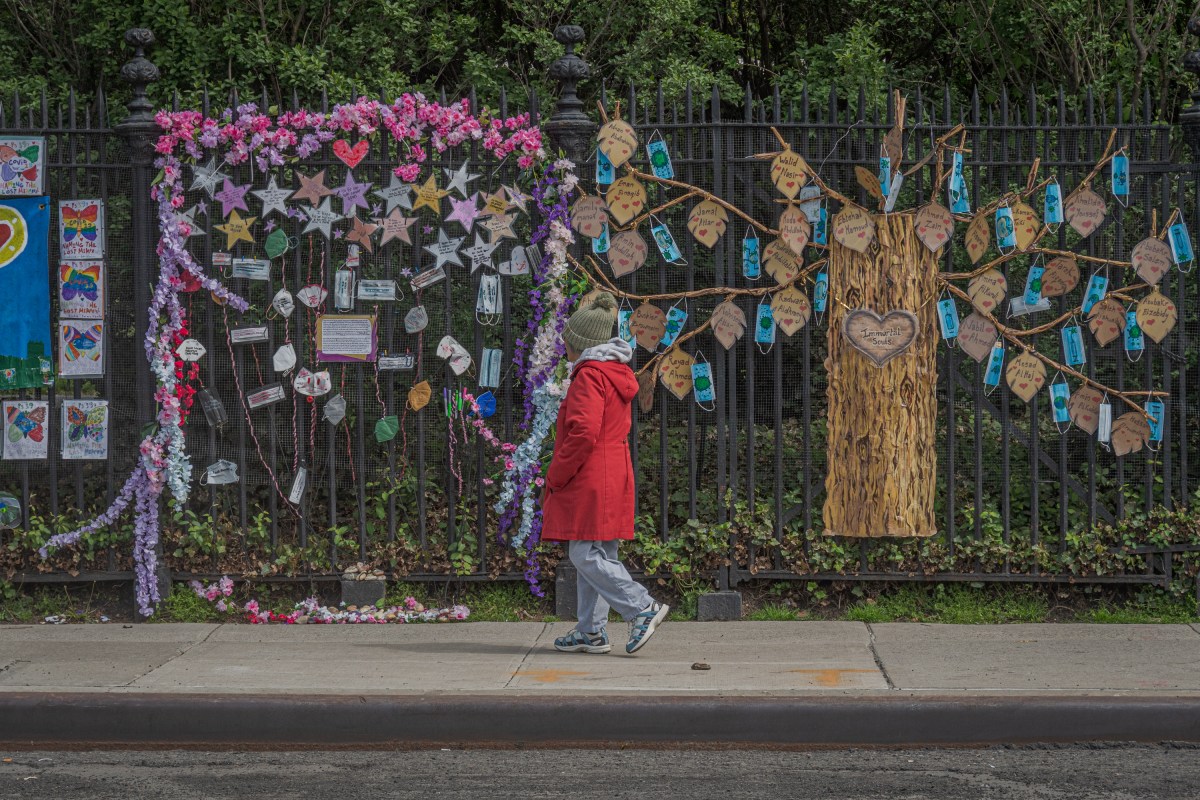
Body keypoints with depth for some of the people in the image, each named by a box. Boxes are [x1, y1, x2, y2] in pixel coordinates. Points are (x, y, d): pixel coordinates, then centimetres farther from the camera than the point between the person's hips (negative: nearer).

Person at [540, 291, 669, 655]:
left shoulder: (589, 376, -13)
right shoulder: (616, 374, 18)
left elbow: (583, 433, -23)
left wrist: (554, 478, -13)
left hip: (589, 481, -10)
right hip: (613, 476, 10)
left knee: (586, 554, -9)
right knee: (595, 556, 10)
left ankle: (643, 608, -14)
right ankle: (592, 632, 11)